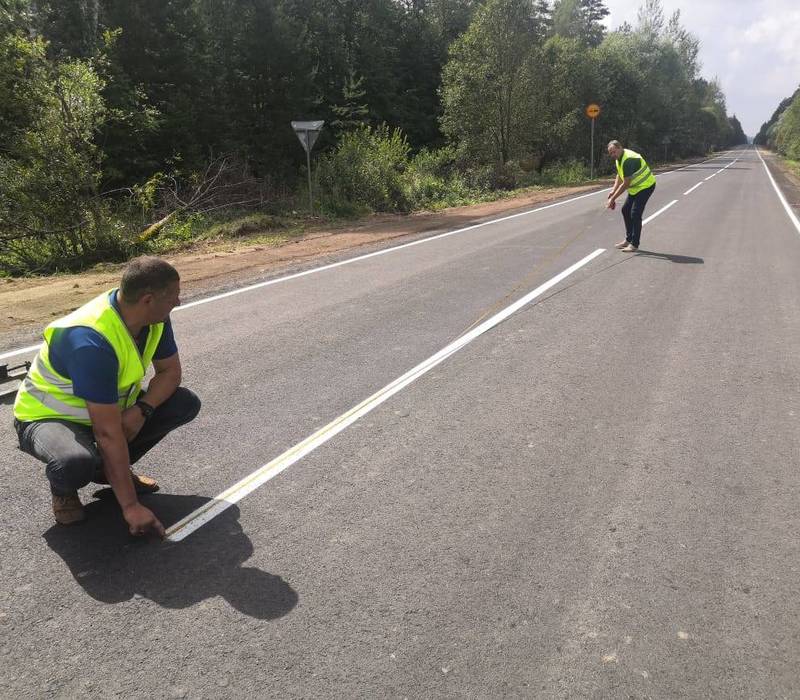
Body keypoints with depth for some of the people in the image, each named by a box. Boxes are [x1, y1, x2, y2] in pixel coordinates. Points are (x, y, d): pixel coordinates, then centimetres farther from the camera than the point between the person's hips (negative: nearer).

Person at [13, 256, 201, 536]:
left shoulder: (155, 319, -14)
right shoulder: (92, 342, -37)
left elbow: (170, 372, -2)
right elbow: (108, 433, -36)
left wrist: (142, 410, -23)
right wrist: (130, 506, -32)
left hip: (110, 406, 8)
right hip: (47, 417, -8)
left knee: (186, 404, -9)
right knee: (77, 463, -40)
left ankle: (109, 468, 9)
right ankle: (63, 488, 0)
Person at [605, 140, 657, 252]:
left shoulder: (628, 160, -29)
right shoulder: (619, 158, 2)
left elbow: (626, 184, -29)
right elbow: (619, 176, 11)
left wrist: (613, 199, -26)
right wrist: (613, 190, -5)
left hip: (645, 186, -10)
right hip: (635, 187, 10)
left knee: (635, 214, -14)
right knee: (626, 210, 14)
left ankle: (634, 245, -8)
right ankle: (628, 239, 25)